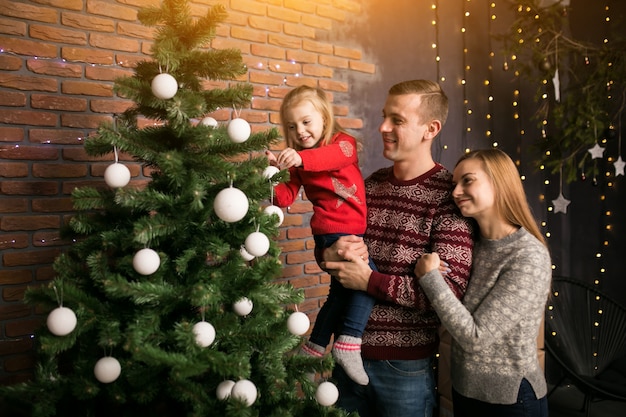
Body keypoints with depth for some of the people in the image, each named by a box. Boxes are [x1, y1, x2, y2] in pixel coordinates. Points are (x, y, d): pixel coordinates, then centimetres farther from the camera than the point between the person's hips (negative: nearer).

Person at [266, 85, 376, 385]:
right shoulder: (298, 161, 2)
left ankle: (314, 348, 29)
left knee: (343, 290, 15)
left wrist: (302, 158, -45)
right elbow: (286, 197, -5)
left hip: (354, 229, 4)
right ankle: (348, 344, -17)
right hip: (332, 230, -4)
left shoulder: (343, 142, -1)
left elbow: (336, 156, -27)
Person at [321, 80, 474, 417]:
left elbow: (449, 290, -21)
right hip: (349, 350, 6)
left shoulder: (448, 195, -15)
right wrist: (330, 255, -12)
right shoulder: (371, 184, 4)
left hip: (406, 364, -5)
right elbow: (328, 244, 11)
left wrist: (368, 280, -19)